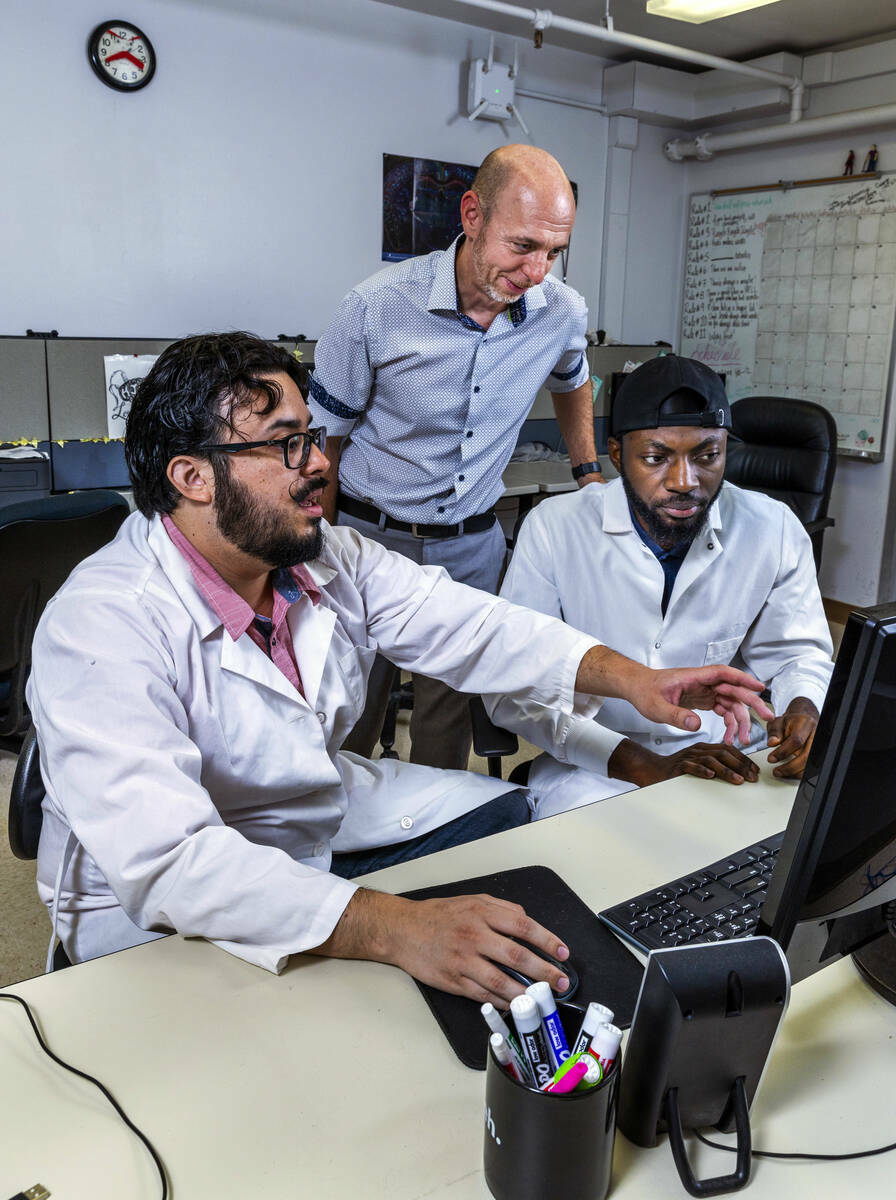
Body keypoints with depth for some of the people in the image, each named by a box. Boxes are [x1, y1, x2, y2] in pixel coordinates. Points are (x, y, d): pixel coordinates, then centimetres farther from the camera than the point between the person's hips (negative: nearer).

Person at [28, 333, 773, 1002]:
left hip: (326, 812, 7)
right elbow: (164, 860, -39)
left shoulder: (329, 558, -8)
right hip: (163, 911, -6)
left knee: (509, 814, 6)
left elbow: (461, 624, -6)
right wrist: (394, 928, -49)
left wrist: (630, 677, -19)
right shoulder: (104, 628, -31)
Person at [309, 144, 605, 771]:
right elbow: (325, 439, -7)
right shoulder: (378, 306, -17)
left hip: (473, 543, 3)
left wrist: (590, 472, 17)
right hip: (370, 534, -2)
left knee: (449, 712, 12)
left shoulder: (564, 313, -6)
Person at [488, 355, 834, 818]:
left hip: (732, 762, 4)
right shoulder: (554, 528, -12)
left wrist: (805, 710, -15)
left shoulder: (775, 531, -4)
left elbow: (797, 653, 11)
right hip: (593, 766, -3)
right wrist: (644, 766, -24)